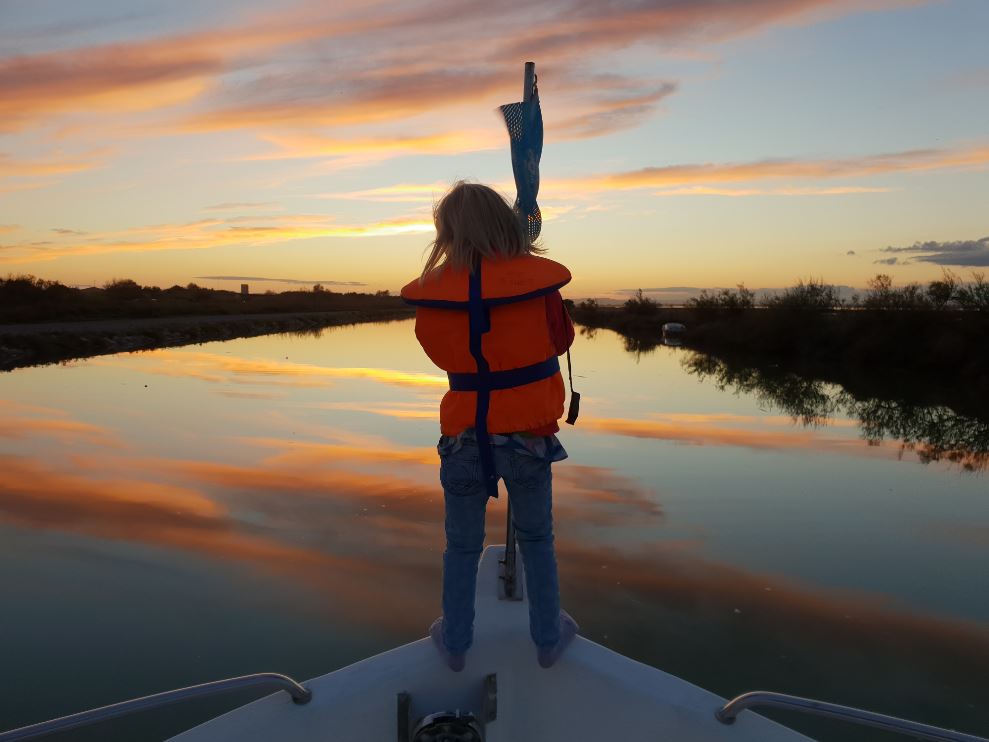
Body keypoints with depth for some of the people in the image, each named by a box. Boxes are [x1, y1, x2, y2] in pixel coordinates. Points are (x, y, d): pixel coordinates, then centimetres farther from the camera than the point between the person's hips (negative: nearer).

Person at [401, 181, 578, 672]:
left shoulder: (432, 291, -10)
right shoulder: (539, 280, -12)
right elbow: (561, 341, 4)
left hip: (464, 436, 1)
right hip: (528, 434, 0)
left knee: (462, 546, 19)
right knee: (536, 540, 21)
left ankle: (455, 643, 36)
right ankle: (548, 638, 36)